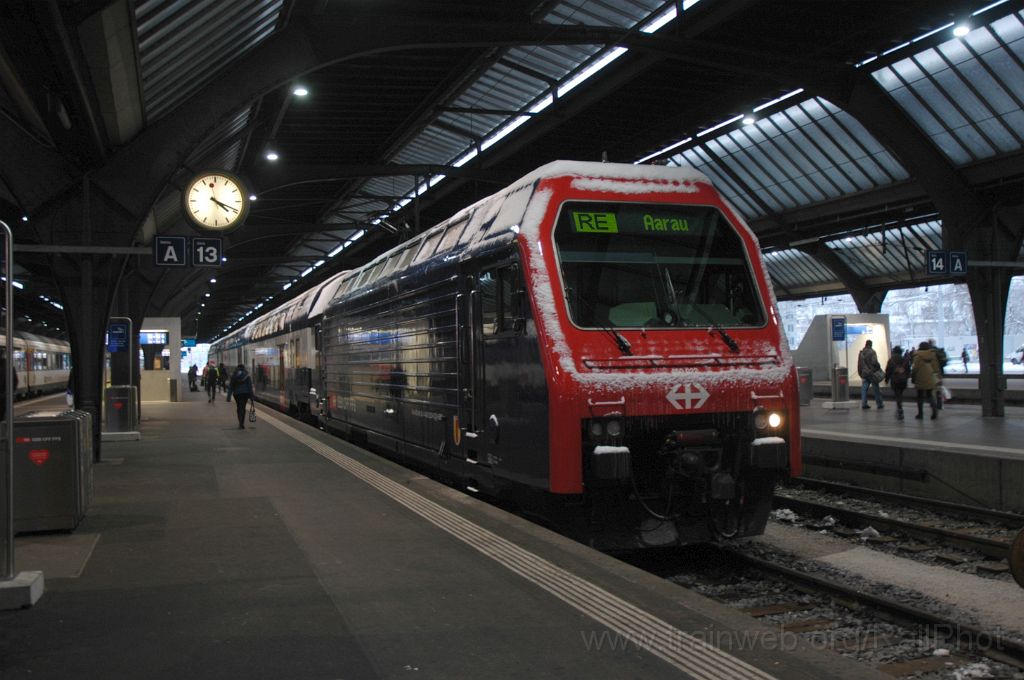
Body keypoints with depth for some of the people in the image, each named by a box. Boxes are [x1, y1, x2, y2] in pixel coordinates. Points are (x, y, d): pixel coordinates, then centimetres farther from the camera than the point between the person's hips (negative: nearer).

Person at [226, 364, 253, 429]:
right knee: (242, 408, -1)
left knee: (239, 407, 18)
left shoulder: (233, 376, 3)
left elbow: (230, 387, 2)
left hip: (236, 394, 2)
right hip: (245, 393, -2)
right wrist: (251, 396, 0)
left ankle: (241, 423, 25)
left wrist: (229, 396, 3)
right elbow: (250, 386, -4)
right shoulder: (247, 376, -2)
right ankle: (241, 424, -13)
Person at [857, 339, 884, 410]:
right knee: (876, 389, 3)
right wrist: (879, 369, -3)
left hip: (864, 373, 5)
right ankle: (879, 404, 9)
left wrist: (860, 373, 18)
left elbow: (859, 364, 11)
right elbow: (875, 362, -18)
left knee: (864, 388, 5)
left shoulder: (861, 353, 8)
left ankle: (864, 404, 1)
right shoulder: (872, 352, -11)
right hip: (872, 373, -5)